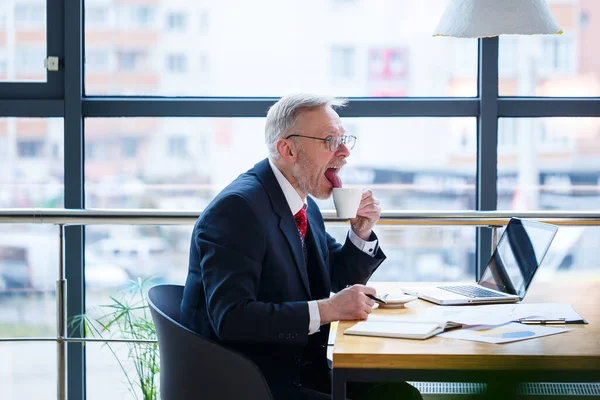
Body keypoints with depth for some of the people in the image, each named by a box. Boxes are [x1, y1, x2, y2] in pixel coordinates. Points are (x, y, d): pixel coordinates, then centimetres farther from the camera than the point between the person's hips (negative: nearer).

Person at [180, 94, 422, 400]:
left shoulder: (306, 206, 10)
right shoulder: (237, 208, -19)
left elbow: (339, 280, 22)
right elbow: (231, 317, -28)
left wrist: (361, 232, 3)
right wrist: (328, 309, -28)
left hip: (303, 371, 9)